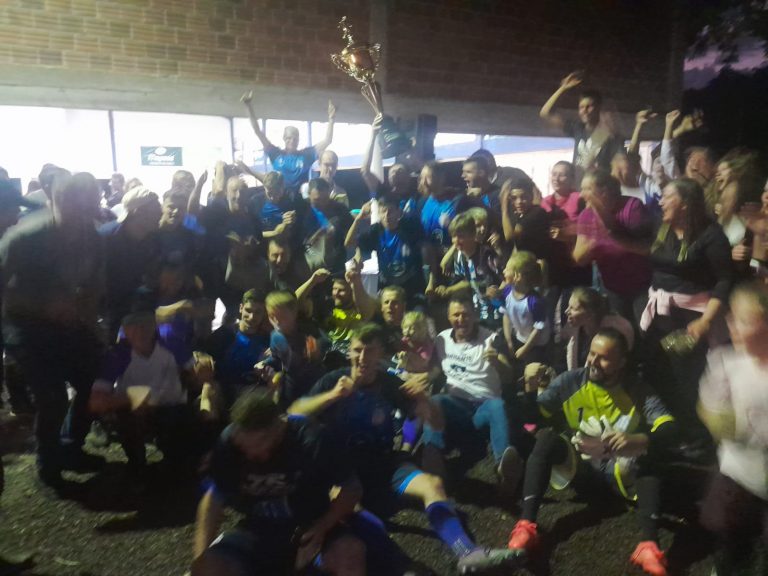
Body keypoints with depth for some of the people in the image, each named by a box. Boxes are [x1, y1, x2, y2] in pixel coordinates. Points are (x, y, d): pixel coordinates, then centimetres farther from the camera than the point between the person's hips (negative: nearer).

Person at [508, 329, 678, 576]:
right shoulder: (571, 381, -8)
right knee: (546, 437, -26)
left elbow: (669, 428, -23)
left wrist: (639, 441, -41)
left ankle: (649, 544, -41)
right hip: (579, 467, 1)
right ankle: (526, 525, -34)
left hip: (621, 474, 0)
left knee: (651, 452, -29)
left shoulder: (637, 391, -9)